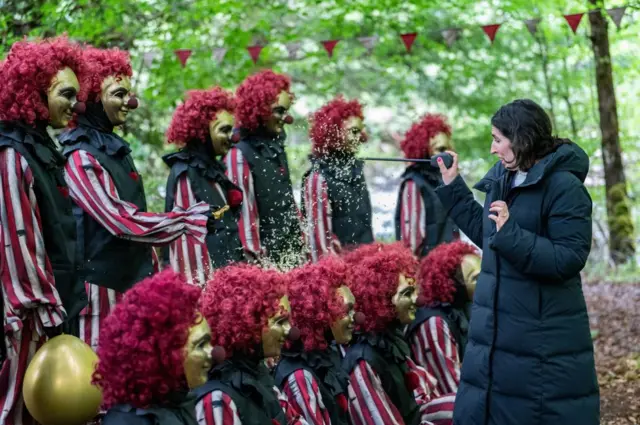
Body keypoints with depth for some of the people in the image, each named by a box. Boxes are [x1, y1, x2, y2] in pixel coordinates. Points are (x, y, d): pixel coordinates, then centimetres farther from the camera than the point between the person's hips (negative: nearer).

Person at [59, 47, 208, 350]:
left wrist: (150, 271, 16)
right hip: (102, 284, -8)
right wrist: (193, 219, -23)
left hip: (132, 277, 8)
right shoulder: (80, 156, -14)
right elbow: (123, 221, -22)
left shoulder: (114, 147, 13)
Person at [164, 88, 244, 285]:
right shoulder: (185, 173, -12)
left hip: (224, 272, 9)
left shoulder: (212, 167, 14)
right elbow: (186, 234, -17)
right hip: (206, 277, -9)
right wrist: (200, 283, -21)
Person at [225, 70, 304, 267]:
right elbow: (243, 211, -14)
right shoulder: (240, 154, -13)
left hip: (291, 252, 7)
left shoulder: (276, 147, 11)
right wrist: (256, 257, -15)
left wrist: (300, 243, 15)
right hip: (265, 257, -7)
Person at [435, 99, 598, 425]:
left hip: (544, 336, -8)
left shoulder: (564, 186, -17)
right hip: (495, 330, 8)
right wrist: (453, 187, 18)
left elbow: (569, 260, -22)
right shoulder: (503, 178, 8)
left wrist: (512, 235, -29)